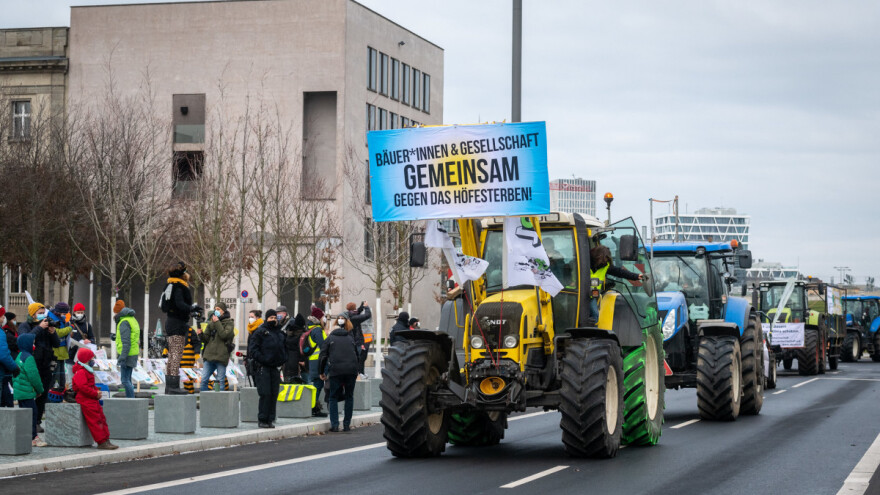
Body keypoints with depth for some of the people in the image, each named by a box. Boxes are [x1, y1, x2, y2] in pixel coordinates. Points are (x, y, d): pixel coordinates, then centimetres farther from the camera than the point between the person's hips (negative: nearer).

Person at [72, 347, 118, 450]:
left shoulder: (87, 372, 21)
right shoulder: (80, 372, -14)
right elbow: (83, 387, -24)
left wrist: (97, 391, 9)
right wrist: (95, 394, -20)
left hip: (93, 400, 11)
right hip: (85, 400, -11)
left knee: (102, 419, 8)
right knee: (95, 421, -13)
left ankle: (106, 440, 10)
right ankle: (102, 442, -15)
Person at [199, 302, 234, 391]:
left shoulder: (229, 323, 4)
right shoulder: (211, 323, 17)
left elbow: (224, 335, -13)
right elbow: (206, 339, 14)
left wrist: (217, 323, -9)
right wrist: (201, 333, -7)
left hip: (221, 356, -5)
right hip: (209, 355, 5)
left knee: (220, 380, -3)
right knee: (204, 379, 0)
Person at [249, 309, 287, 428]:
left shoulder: (279, 333, 18)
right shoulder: (260, 332, -3)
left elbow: (283, 349, 27)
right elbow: (253, 349, -8)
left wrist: (283, 360, 10)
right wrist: (262, 359, -18)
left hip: (275, 368, 6)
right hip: (263, 368, -6)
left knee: (274, 395, 5)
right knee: (265, 394, -10)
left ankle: (271, 419, 10)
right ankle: (262, 420, -5)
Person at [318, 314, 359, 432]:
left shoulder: (330, 338, 13)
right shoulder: (350, 339, 21)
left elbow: (323, 356, 7)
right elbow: (356, 355, 26)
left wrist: (322, 372, 16)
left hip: (336, 371, -2)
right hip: (351, 370, 2)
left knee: (334, 398, 7)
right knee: (349, 397, 12)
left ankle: (334, 425, -2)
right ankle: (347, 425, 11)